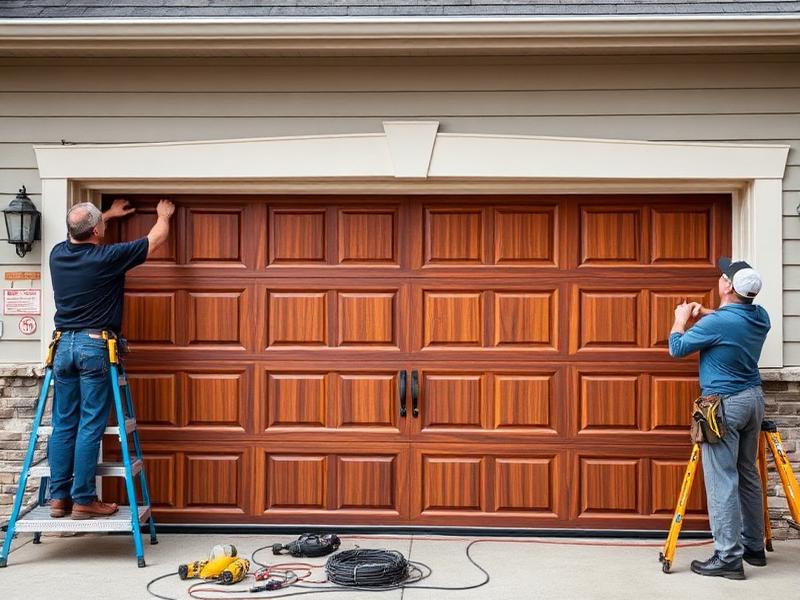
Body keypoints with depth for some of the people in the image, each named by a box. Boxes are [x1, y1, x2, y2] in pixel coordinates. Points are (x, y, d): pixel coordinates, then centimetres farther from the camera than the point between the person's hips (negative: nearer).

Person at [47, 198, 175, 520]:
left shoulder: (58, 254, 6)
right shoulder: (107, 257, -10)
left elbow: (78, 235, 32)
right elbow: (156, 239, 4)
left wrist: (108, 214, 46)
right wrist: (164, 215, 25)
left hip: (64, 345, 6)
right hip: (95, 347, -6)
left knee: (63, 424, 9)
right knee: (90, 426, -2)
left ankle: (59, 496, 12)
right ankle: (83, 499, 1)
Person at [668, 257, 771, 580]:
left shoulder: (718, 323, -20)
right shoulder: (760, 316, 3)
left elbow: (677, 348, -6)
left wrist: (681, 319, 11)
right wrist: (705, 314, 16)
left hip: (725, 404, -8)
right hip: (753, 399, 8)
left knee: (722, 481, -6)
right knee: (747, 475, 17)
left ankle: (729, 558, -5)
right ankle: (754, 547, 26)